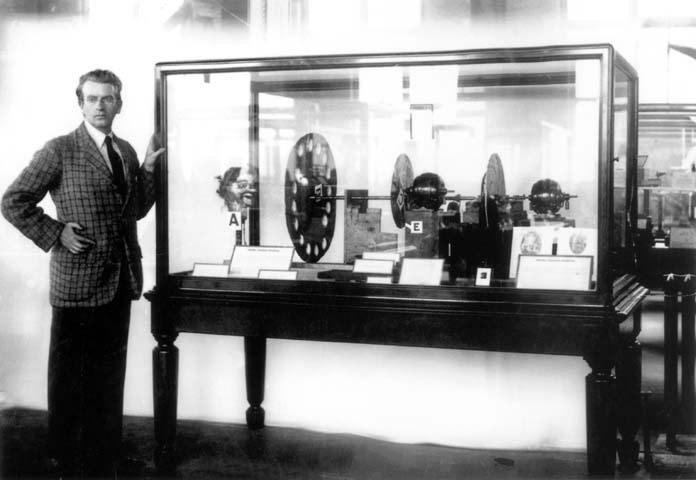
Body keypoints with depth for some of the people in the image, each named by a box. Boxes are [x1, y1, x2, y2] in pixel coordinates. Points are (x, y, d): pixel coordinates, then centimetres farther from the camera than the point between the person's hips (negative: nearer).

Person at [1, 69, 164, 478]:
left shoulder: (125, 151, 10)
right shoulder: (60, 151, -8)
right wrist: (55, 234, -13)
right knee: (70, 376, 8)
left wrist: (148, 169, 2)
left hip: (120, 282, 6)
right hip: (78, 282, -6)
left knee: (109, 373, 16)